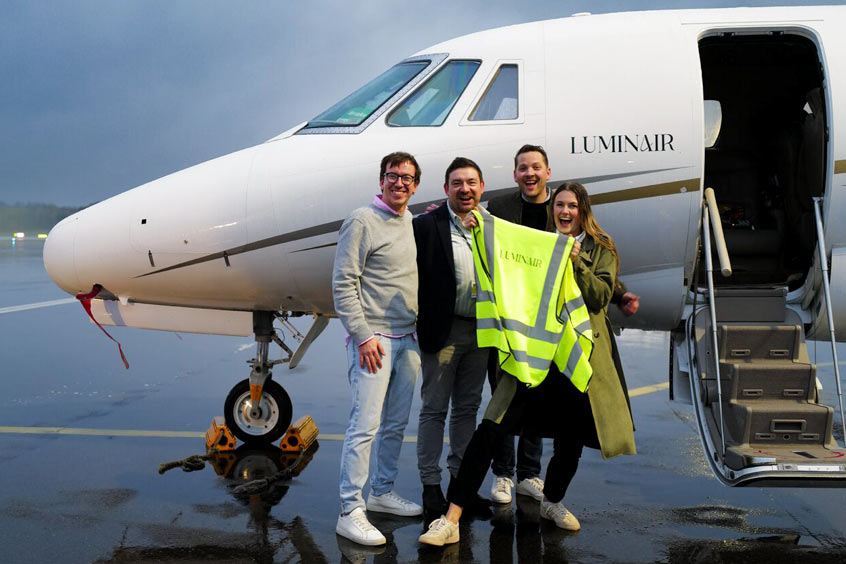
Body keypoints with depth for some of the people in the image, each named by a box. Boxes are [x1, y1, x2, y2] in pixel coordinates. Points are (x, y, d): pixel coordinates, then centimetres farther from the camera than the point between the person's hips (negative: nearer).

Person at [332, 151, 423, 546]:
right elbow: (343, 284, -12)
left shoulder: (415, 224, 13)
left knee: (396, 424, 14)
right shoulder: (362, 221, -7)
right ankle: (350, 512, -2)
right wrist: (363, 335, -16)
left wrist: (421, 331, 13)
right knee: (365, 426, -8)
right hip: (373, 339, -7)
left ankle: (382, 493, 28)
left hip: (408, 340, 7)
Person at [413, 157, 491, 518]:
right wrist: (423, 323, -14)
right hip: (443, 331, -5)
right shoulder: (426, 226, -6)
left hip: (480, 331, 5)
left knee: (468, 408, 15)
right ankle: (430, 485, 12)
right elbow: (413, 279, -9)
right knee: (434, 409, 3)